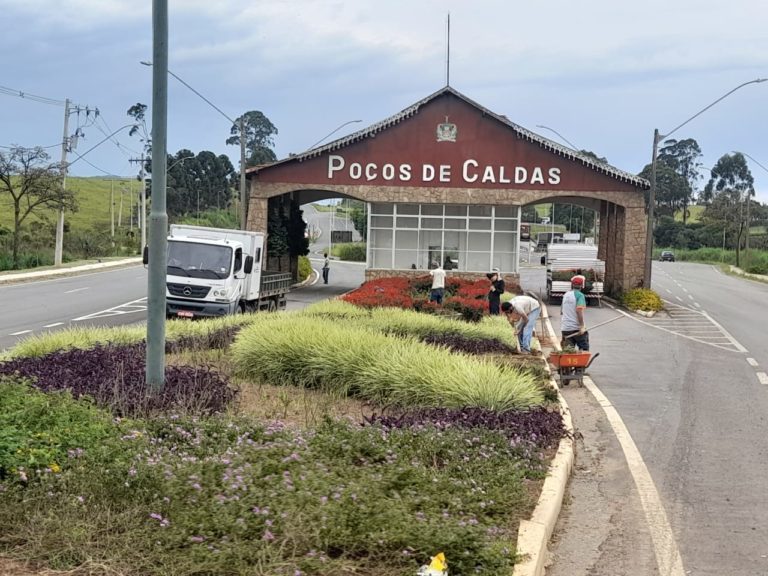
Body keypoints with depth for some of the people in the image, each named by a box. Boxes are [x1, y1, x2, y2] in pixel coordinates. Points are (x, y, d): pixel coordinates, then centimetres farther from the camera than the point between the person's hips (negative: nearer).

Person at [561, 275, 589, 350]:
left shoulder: (566, 295, 12)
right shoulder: (579, 295, -9)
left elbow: (561, 311, 21)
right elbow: (579, 310, -21)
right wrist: (582, 326, -23)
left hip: (565, 328, 6)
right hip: (576, 327, -6)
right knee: (584, 349, 7)